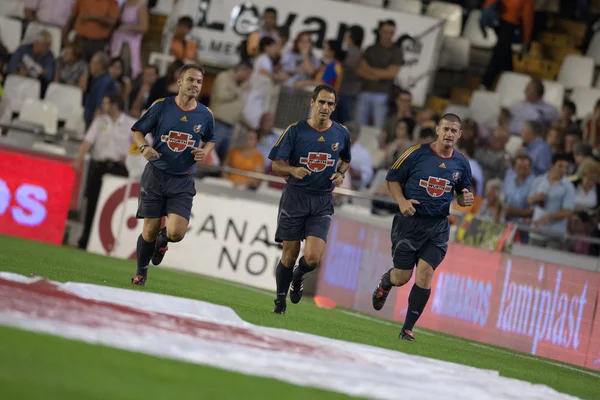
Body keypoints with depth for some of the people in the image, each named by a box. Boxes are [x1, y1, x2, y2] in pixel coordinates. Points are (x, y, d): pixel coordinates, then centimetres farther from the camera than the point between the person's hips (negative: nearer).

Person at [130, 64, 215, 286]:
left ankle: (162, 240, 23)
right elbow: (137, 131, 5)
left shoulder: (205, 115, 2)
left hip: (183, 182, 1)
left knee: (176, 232, -15)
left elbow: (210, 140, 20)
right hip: (155, 174, -1)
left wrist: (204, 152, -2)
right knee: (150, 230, 2)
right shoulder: (161, 106, -3)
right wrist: (144, 147, -16)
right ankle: (140, 272, 26)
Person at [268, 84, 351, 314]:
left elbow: (345, 160, 22)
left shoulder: (341, 134, 3)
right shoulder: (296, 130, -5)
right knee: (290, 254, 3)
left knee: (313, 257, -13)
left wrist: (341, 174, 0)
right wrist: (293, 170, -23)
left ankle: (298, 277, 22)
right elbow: (276, 165, -3)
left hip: (322, 202, 1)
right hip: (295, 197, -1)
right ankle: (280, 300, 24)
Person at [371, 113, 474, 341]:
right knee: (402, 276, 1)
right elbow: (392, 178, 2)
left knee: (425, 274, -10)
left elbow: (462, 194, 18)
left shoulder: (461, 163, 5)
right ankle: (384, 284, 40)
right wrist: (402, 201, -13)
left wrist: (465, 199, -6)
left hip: (438, 226, 2)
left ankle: (408, 328, 0)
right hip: (410, 221, -2)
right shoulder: (417, 153, -6)